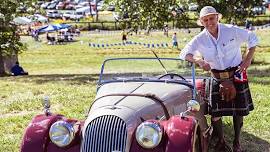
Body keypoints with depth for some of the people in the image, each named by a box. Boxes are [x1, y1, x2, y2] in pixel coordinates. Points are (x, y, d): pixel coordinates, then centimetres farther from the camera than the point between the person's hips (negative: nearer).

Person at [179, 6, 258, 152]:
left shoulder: (232, 30, -10)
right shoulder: (200, 39, -7)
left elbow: (252, 38, 1)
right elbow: (184, 53, -5)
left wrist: (248, 58, -8)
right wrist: (199, 61, -21)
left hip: (237, 75, -1)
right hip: (217, 78, 1)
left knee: (239, 111, 8)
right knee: (215, 112, -3)